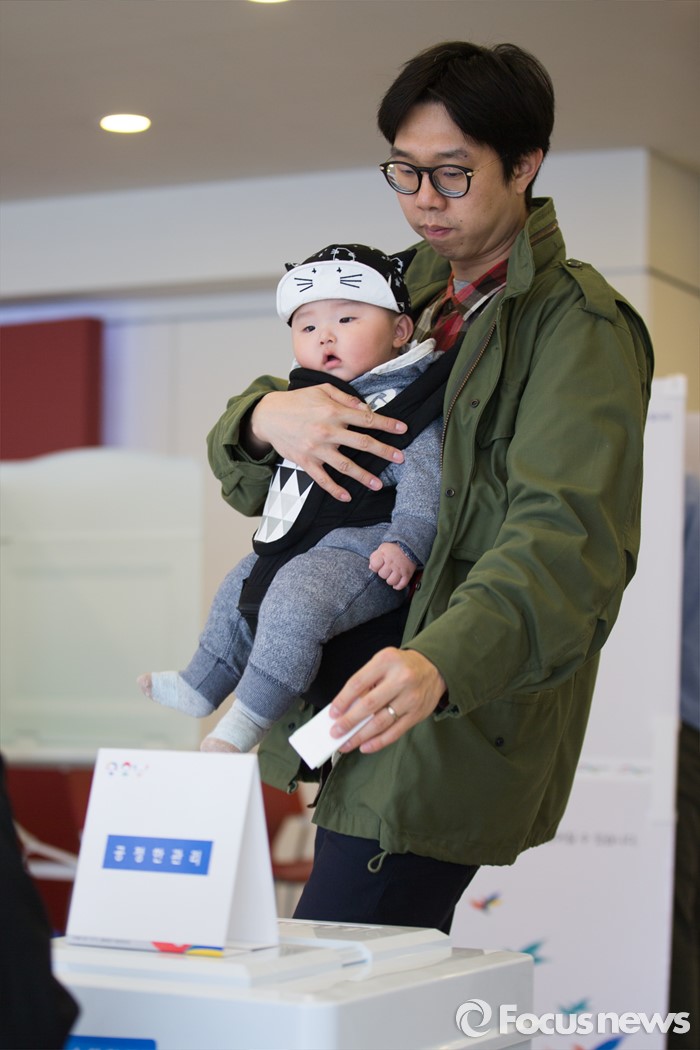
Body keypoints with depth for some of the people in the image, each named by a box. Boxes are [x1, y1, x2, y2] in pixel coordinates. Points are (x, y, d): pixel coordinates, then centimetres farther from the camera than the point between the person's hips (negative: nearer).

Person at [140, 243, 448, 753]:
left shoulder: (404, 402, -13)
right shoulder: (311, 396, 15)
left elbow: (424, 475, -22)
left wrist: (406, 542, -29)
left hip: (362, 548, -11)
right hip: (296, 543, 11)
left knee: (293, 597, -31)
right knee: (239, 589, 24)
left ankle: (251, 715, -21)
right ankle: (201, 687, 42)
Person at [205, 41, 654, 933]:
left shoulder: (579, 325, -8)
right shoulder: (411, 295, 16)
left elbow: (568, 539, -24)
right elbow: (246, 477, 17)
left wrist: (439, 662, -42)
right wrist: (266, 416, -8)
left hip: (460, 719, -8)